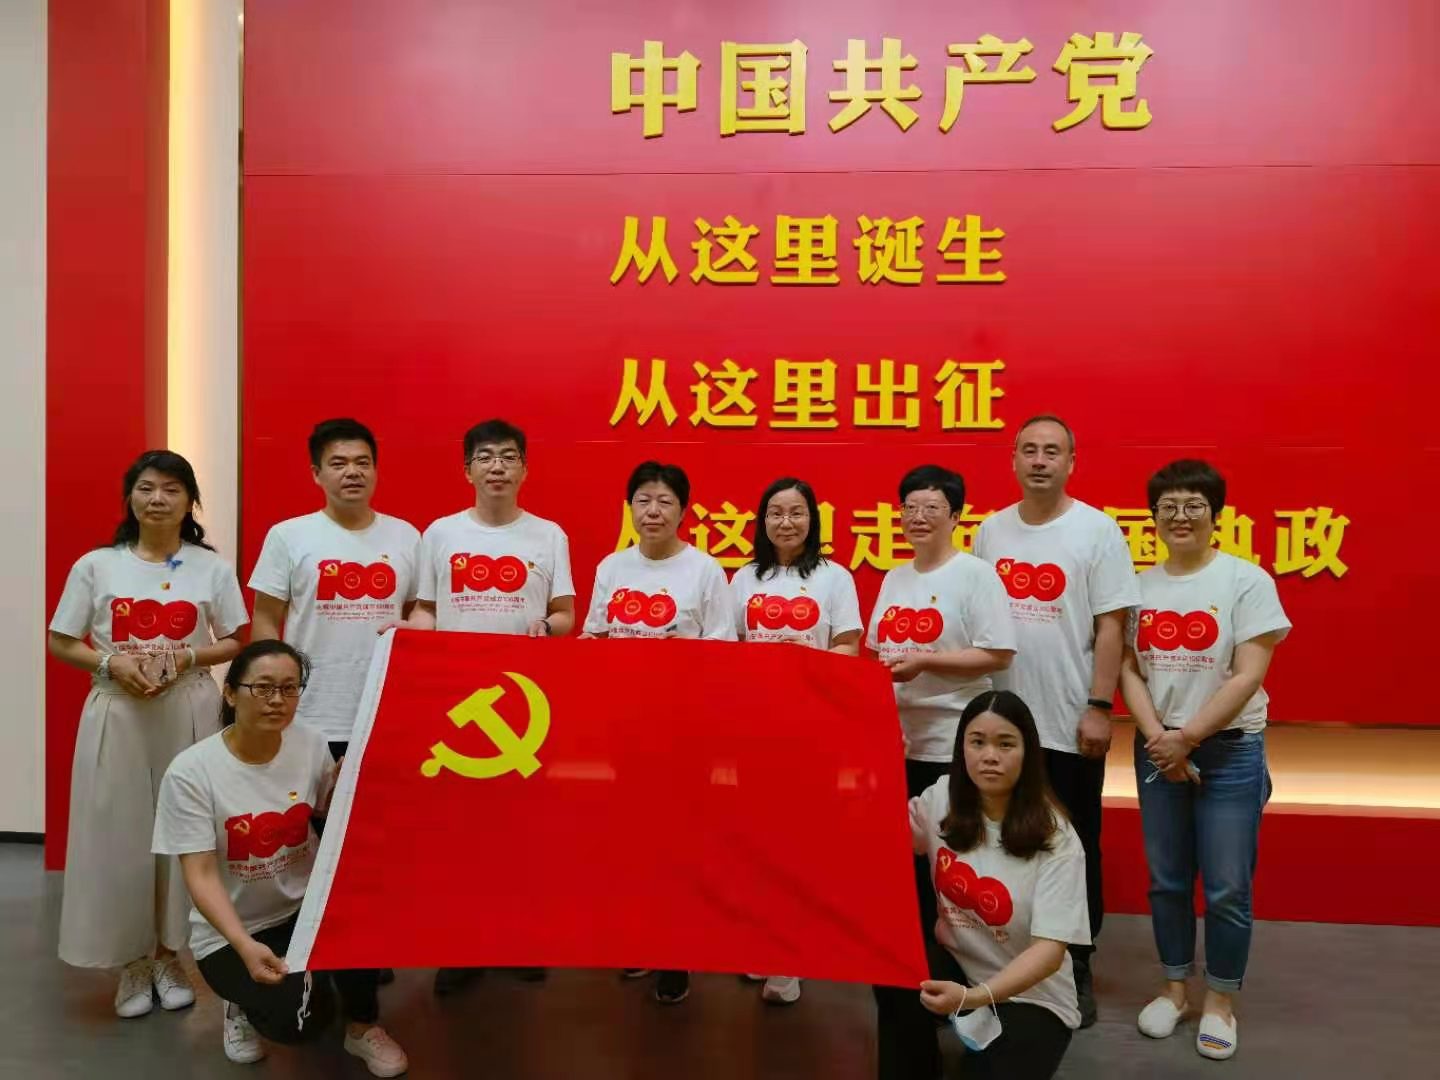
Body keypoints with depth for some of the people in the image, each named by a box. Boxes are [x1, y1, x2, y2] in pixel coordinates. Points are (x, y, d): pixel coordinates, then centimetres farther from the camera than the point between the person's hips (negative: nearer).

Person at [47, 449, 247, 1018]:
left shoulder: (212, 568, 1)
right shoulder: (95, 566, 2)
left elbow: (237, 643, 5)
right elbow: (61, 643, 5)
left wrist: (189, 657, -13)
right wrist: (111, 662, -13)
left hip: (189, 713, 0)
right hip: (118, 714, 0)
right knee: (118, 833, 3)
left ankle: (170, 955, 22)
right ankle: (132, 962, 20)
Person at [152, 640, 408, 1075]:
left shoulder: (312, 745, -7)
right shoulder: (190, 771, -18)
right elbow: (200, 875, -19)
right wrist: (245, 946, -33)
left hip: (306, 905, 3)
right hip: (229, 929, -3)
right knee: (301, 1021, -26)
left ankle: (362, 1026, -4)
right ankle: (246, 1002, 12)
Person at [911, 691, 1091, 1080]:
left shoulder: (1055, 840, -18)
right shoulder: (941, 801, -6)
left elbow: (1050, 949, -23)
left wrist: (973, 997, -37)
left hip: (1029, 996, -4)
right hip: (954, 968, 4)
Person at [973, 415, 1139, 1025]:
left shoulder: (1096, 530, -5)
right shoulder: (991, 530, 6)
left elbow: (1111, 626, -8)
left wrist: (1099, 707, -13)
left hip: (1069, 724, -3)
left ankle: (1076, 969, 26)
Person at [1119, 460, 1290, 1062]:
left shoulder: (1247, 581, -7)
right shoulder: (1140, 586, 5)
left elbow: (1247, 677, -13)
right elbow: (1128, 669, 3)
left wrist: (1188, 736, -15)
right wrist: (1156, 736, -10)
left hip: (1229, 751, -3)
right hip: (1157, 750, 4)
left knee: (1227, 888, 3)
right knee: (1166, 880, 12)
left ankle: (1220, 1000, 22)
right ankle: (1174, 988, 29)